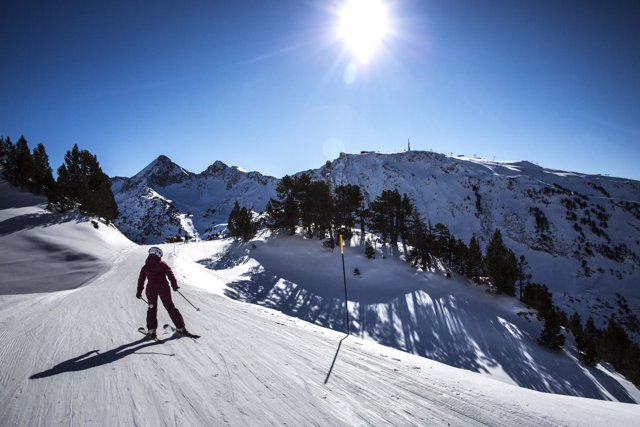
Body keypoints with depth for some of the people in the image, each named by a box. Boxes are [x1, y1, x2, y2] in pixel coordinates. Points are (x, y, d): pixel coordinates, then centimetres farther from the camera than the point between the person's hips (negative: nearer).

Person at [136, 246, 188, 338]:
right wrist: (174, 285, 5)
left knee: (152, 308, 17)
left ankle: (151, 330, 7)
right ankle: (180, 327, 6)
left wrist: (139, 291, 20)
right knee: (170, 307, 6)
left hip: (151, 289, 2)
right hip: (163, 288, -1)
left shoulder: (145, 267, 11)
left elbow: (141, 280, 13)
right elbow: (170, 275, -2)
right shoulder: (163, 264, 3)